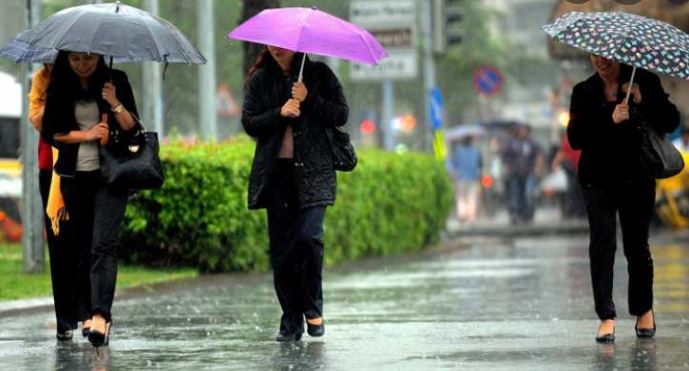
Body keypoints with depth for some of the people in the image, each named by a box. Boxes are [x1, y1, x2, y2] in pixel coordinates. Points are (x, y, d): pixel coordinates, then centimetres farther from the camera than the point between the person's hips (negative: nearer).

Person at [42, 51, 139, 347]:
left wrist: (115, 105, -19)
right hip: (74, 175, 3)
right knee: (81, 245, 7)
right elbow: (50, 131, 2)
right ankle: (88, 312, 15)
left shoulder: (115, 80, 0)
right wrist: (85, 135, -10)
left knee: (103, 244, -15)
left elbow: (131, 127, -2)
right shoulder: (59, 86, 4)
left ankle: (100, 315, -25)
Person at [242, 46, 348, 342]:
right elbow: (249, 123, 4)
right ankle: (291, 321, 6)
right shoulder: (260, 80, 10)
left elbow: (341, 115, 2)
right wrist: (280, 113, -12)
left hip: (313, 170, -2)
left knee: (309, 237, -17)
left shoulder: (319, 74, 7)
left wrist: (309, 100, -11)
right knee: (281, 246, 0)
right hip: (275, 171, 2)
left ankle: (313, 308, 3)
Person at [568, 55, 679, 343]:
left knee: (637, 244, 3)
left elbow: (671, 122, -2)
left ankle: (644, 310, 23)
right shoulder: (584, 92, 4)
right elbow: (575, 138, -7)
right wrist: (610, 121, -19)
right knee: (602, 244, -7)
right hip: (599, 179, 1)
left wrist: (643, 102, -16)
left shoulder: (644, 82, 3)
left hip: (637, 178, 0)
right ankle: (606, 316, -4)